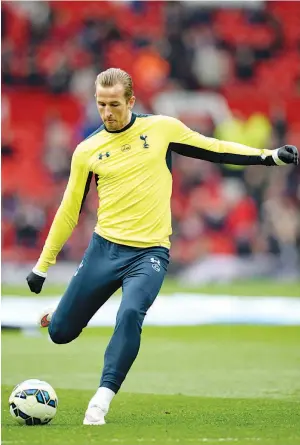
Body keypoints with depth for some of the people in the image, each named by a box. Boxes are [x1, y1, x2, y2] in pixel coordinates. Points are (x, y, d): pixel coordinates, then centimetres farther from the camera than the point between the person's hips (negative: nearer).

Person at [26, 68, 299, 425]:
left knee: (130, 315, -29)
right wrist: (42, 266, 14)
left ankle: (101, 401, -24)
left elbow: (214, 150, 10)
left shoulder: (162, 128, 2)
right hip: (104, 248, 2)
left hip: (150, 253, -2)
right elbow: (69, 211, 12)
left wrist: (270, 156, 3)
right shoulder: (87, 150, 4)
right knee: (60, 332, 4)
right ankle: (60, 316, 42)